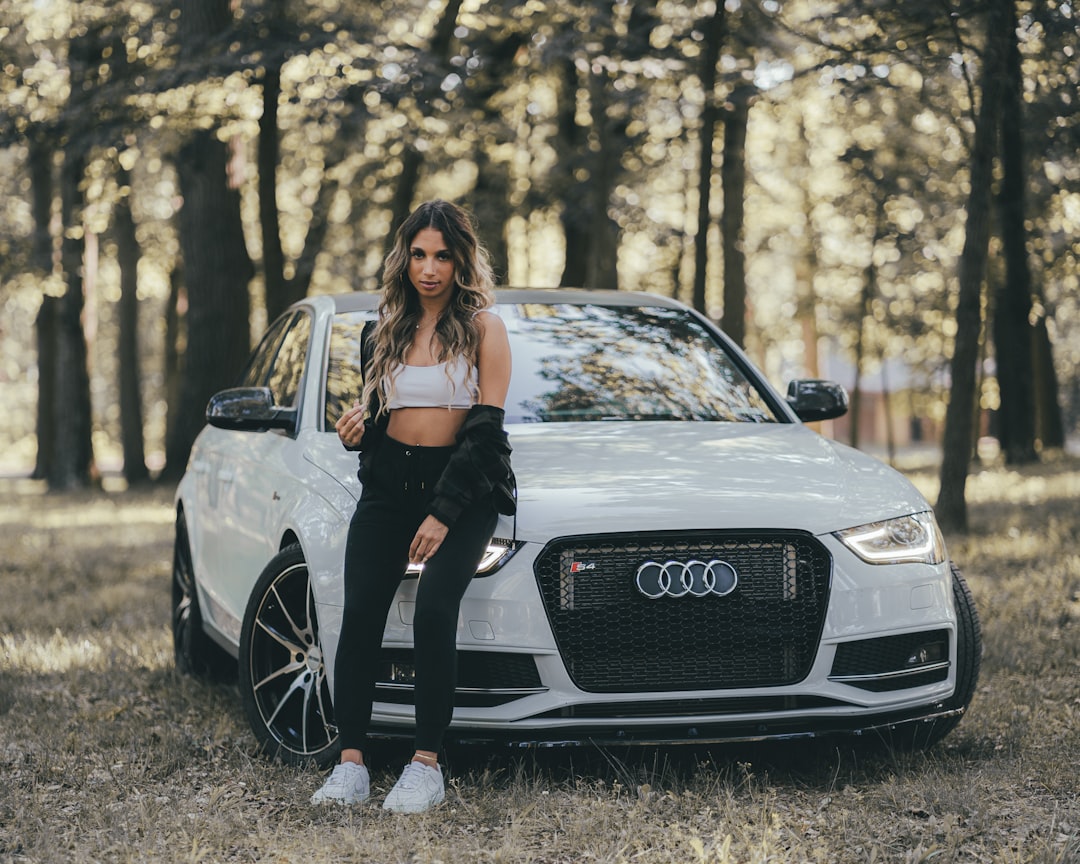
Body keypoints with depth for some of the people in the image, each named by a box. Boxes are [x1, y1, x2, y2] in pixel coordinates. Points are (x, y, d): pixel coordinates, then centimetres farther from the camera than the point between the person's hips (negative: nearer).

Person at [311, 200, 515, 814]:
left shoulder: (483, 327, 0)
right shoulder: (386, 332, 15)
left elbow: (485, 426, -6)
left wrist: (444, 513, -14)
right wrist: (357, 429, -1)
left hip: (463, 486, -4)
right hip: (390, 485, 4)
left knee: (434, 607, -25)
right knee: (360, 612, -16)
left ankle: (427, 765, -19)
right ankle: (352, 764, -16)